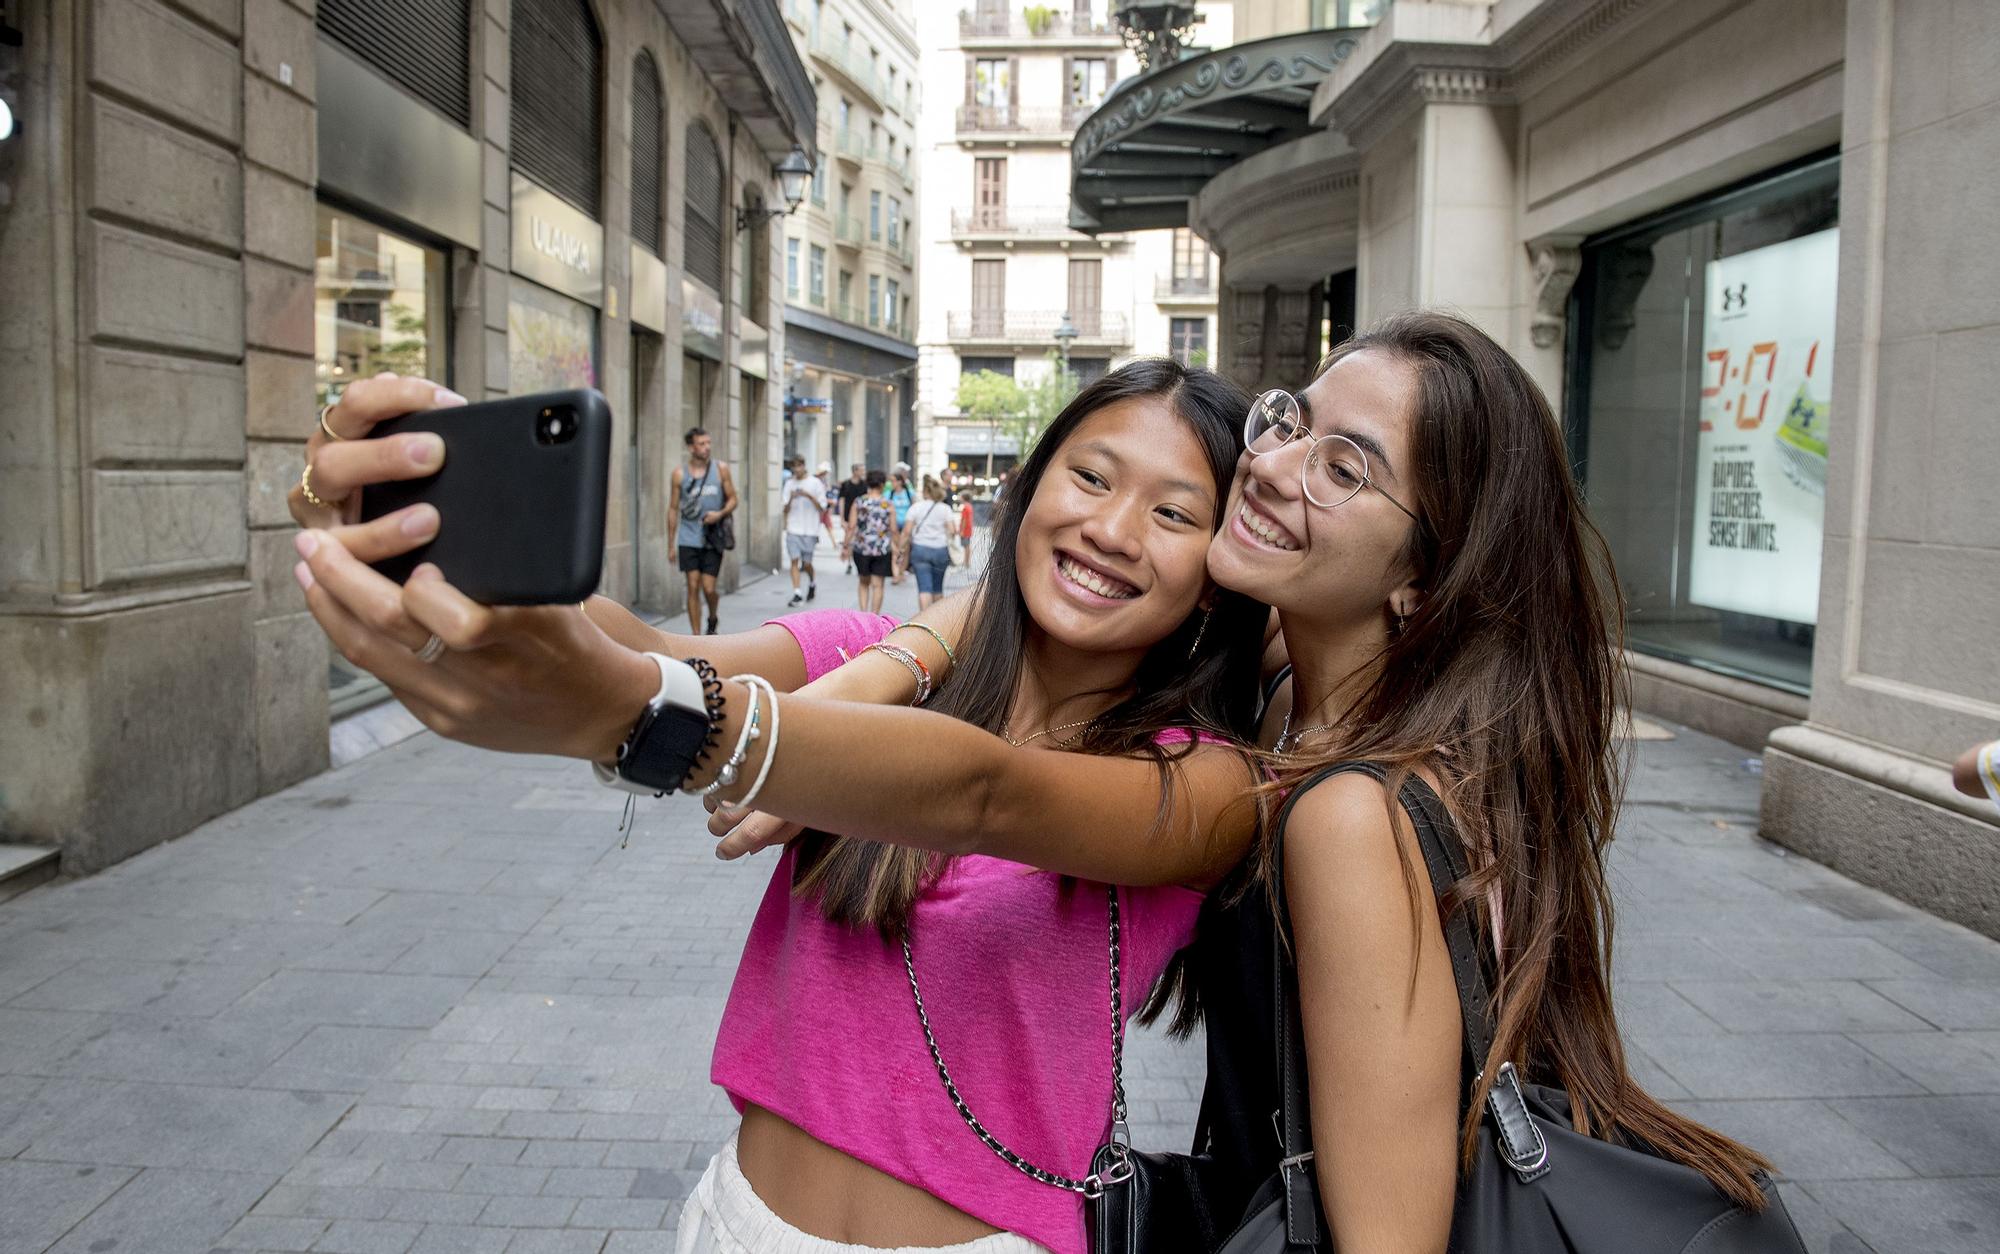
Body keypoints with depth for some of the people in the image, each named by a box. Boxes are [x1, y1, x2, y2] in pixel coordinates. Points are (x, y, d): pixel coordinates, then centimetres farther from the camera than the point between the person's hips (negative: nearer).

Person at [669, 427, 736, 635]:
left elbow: (732, 500, 7)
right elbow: (673, 509, 5)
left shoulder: (720, 468, 0)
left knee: (708, 588, -3)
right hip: (689, 539, 0)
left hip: (713, 538, 0)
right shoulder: (680, 473, 0)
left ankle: (713, 618, 29)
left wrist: (720, 514, -15)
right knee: (693, 587, -2)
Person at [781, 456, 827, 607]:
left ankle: (812, 582, 33)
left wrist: (809, 496, -15)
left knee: (806, 563, 2)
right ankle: (796, 594, -7)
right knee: (794, 560, -7)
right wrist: (791, 499, -11)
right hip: (793, 529, 2)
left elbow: (822, 506, -2)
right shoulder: (789, 484, 8)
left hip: (809, 529, -2)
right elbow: (786, 508, 9)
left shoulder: (815, 483, 0)